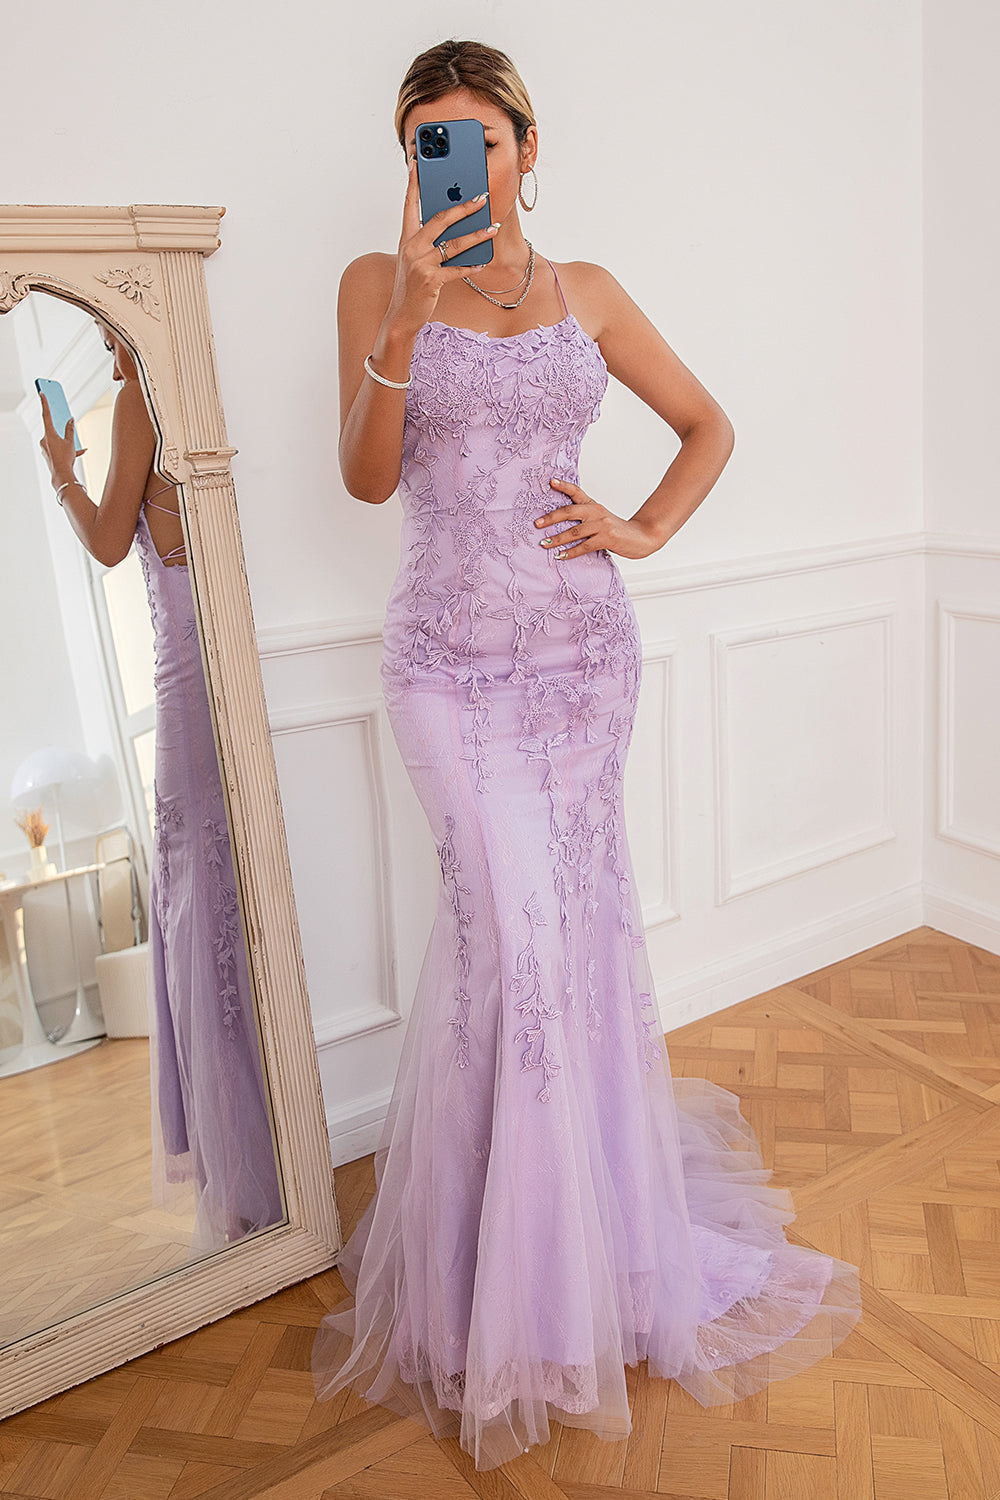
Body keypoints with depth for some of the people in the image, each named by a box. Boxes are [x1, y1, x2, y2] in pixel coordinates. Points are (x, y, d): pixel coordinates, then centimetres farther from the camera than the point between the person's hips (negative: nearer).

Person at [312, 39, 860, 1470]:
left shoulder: (586, 292, 10)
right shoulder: (378, 281, 4)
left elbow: (708, 424, 18)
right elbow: (367, 477, -7)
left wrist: (643, 528, 2)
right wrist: (410, 312, -18)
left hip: (583, 643, 2)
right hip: (453, 655, -2)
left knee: (567, 922, 8)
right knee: (520, 926, -5)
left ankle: (539, 1236, 35)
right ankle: (531, 1279, 20)